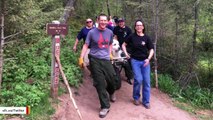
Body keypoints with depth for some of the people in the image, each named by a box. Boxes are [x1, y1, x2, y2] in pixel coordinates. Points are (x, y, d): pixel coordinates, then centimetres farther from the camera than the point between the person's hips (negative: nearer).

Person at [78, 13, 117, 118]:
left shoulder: (110, 32, 6)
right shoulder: (92, 32, -4)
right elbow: (86, 45, -2)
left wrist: (109, 54, 13)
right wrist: (81, 58, -8)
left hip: (106, 60, 3)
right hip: (95, 60, -3)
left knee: (112, 79, 7)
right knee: (100, 83, -1)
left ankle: (111, 93, 44)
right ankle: (105, 106, 8)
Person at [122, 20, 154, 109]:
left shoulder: (146, 38, 0)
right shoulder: (132, 36, -2)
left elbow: (151, 50, 2)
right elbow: (123, 45, 11)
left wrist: (148, 59, -12)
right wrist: (126, 54, 0)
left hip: (145, 61, 2)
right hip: (135, 61, -2)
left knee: (146, 81, 1)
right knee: (138, 79, -13)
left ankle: (146, 101, 15)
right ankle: (136, 97, 12)